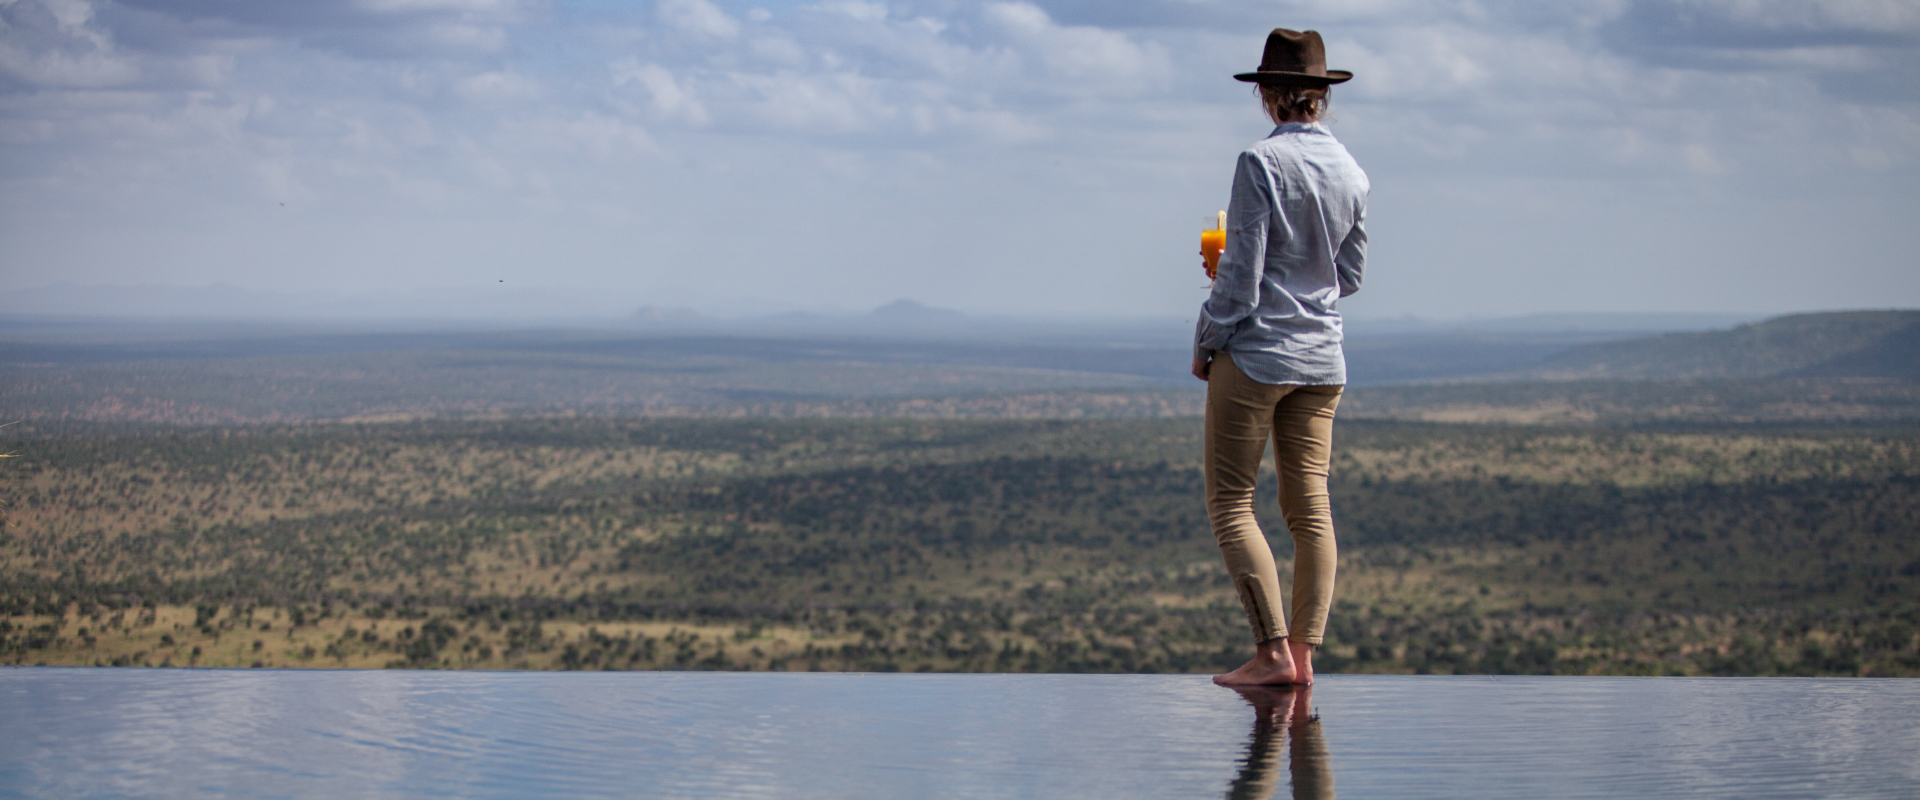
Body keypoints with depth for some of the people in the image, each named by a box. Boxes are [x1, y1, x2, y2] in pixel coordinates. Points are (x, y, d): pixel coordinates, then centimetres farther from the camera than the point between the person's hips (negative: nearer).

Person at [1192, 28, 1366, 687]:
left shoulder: (1262, 163, -14)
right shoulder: (1351, 173, 5)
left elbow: (1241, 274, -14)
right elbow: (1351, 275, 13)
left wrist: (1207, 343, -2)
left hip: (1257, 353, -6)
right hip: (1323, 360, 6)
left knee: (1230, 503, 0)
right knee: (1310, 506, 7)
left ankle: (1273, 651, -7)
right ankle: (1303, 650, 5)